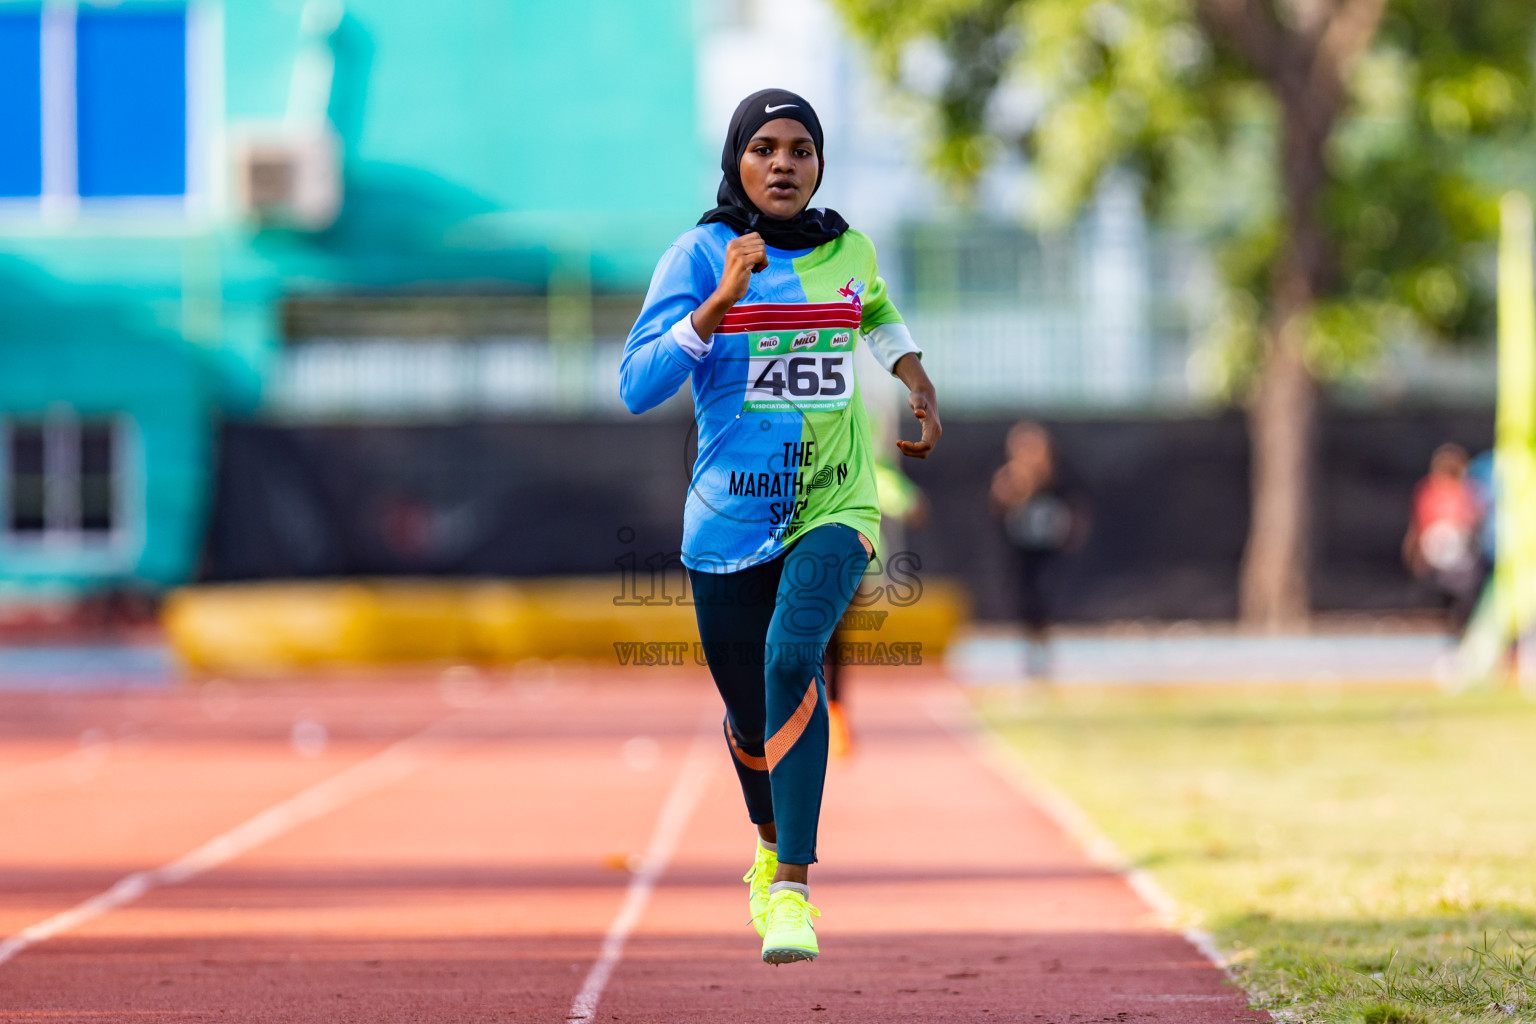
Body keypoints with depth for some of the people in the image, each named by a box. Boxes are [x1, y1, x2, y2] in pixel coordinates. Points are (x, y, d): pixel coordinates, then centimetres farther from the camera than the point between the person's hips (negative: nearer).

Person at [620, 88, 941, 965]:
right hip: (730, 521, 0)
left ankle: (794, 887, -28)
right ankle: (772, 846, 45)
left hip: (835, 509, 0)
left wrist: (917, 382, 19)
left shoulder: (850, 253, 6)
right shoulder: (700, 257, -6)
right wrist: (719, 304, -26)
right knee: (751, 715, 11)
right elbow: (637, 388, -17)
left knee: (792, 655, -27)